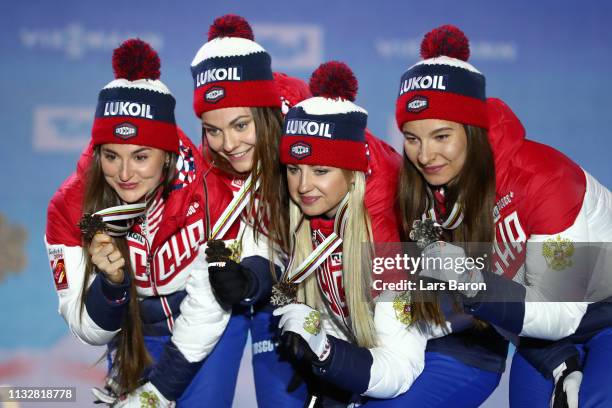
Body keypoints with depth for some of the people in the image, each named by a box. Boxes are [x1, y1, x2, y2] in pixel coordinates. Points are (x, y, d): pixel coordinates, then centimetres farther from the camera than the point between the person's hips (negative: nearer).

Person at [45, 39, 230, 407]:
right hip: (136, 342, 2)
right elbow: (90, 331, -13)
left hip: (205, 341, -2)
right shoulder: (70, 209, -18)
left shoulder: (205, 192, -25)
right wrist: (111, 284, -33)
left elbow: (208, 308, -19)